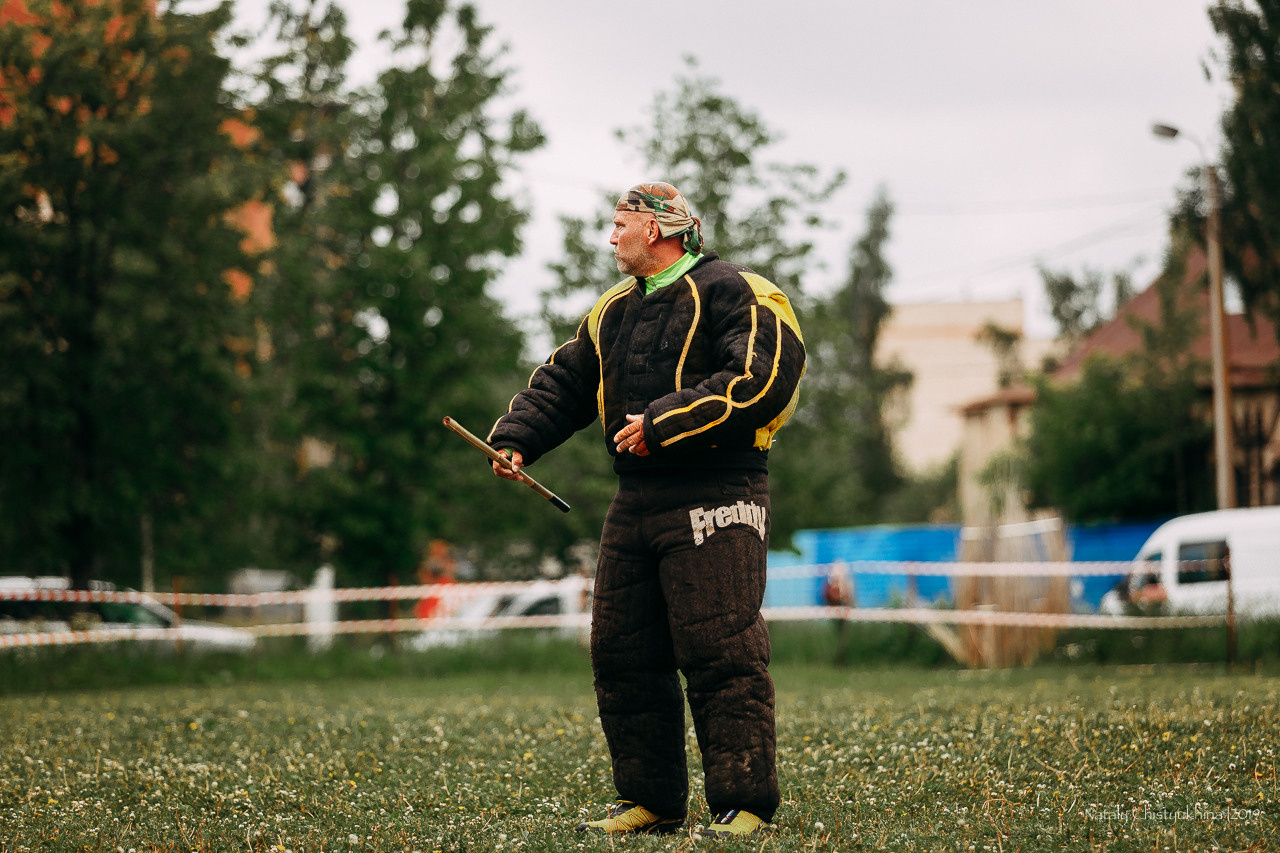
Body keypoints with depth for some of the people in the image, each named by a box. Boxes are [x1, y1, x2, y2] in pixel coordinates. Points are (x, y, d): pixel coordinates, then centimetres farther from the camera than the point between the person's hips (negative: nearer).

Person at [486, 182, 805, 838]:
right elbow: (562, 382, 24)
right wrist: (515, 439, 6)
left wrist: (664, 421, -18)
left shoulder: (730, 293, -6)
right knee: (621, 658, 7)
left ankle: (744, 806, -7)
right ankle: (649, 801, 16)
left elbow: (762, 381, -18)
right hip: (636, 501, 8)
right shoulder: (614, 310, 20)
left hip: (714, 500, -8)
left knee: (721, 656, -11)